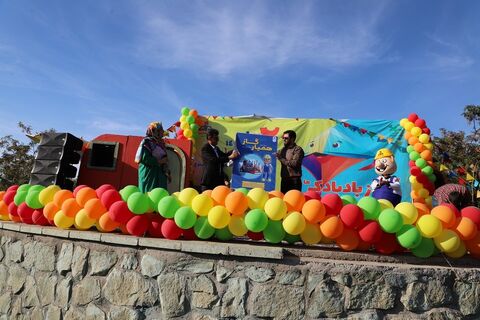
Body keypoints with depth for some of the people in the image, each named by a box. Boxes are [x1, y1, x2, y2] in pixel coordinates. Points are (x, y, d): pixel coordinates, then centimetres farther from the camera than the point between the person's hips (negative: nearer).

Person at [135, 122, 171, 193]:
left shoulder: (160, 143, 16)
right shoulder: (147, 142, -7)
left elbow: (164, 159, 18)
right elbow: (144, 158, -19)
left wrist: (167, 173, 12)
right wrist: (159, 161, -16)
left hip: (159, 174, 8)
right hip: (149, 174, -7)